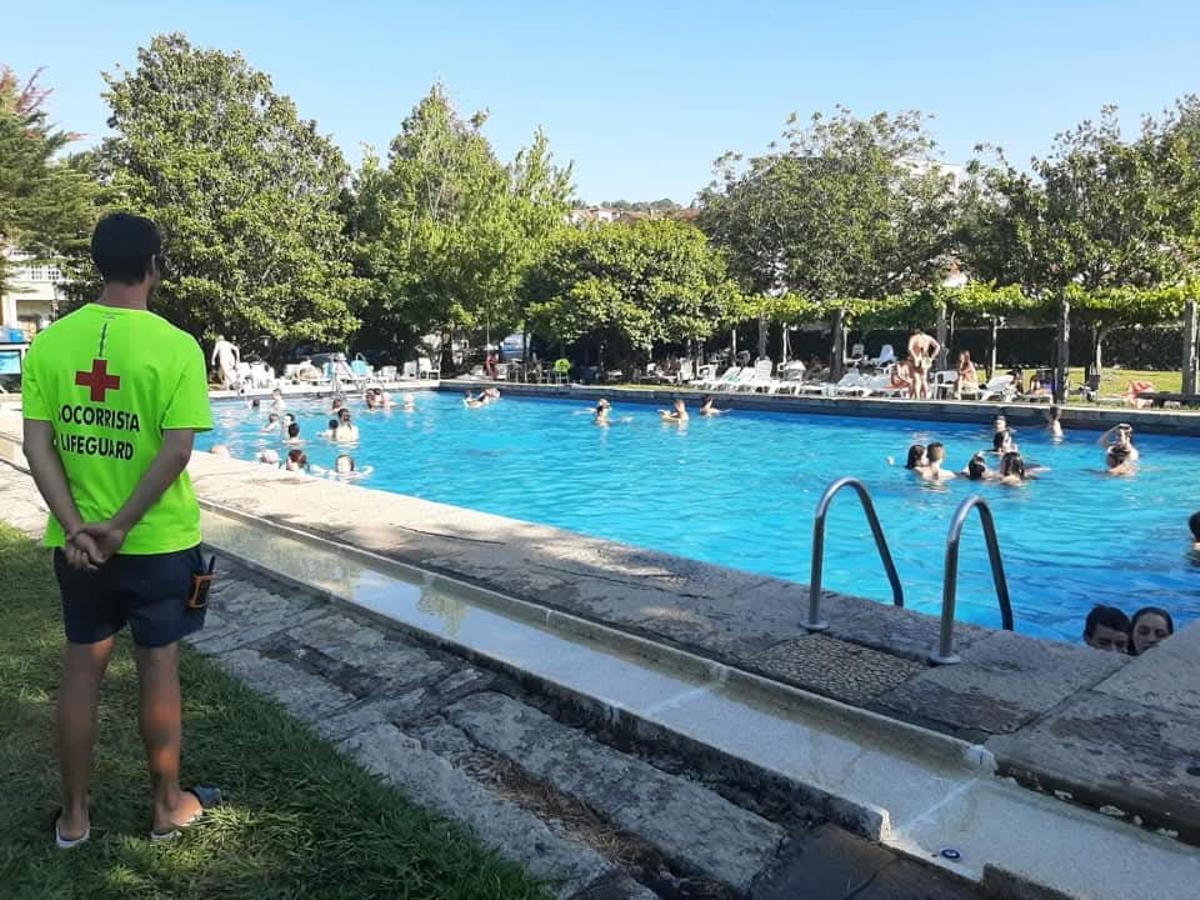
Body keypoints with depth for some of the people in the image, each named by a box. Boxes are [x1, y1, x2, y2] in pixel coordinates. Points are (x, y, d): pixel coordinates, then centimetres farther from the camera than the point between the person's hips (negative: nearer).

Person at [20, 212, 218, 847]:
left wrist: (77, 527, -8)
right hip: (158, 540, -3)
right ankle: (167, 807, 27)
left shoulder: (50, 342, -1)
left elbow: (37, 444, -5)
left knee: (81, 667, 16)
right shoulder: (175, 346, -14)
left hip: (77, 540, 4)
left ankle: (73, 816, 29)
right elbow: (176, 450, -20)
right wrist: (120, 527, -13)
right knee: (158, 667, 10)